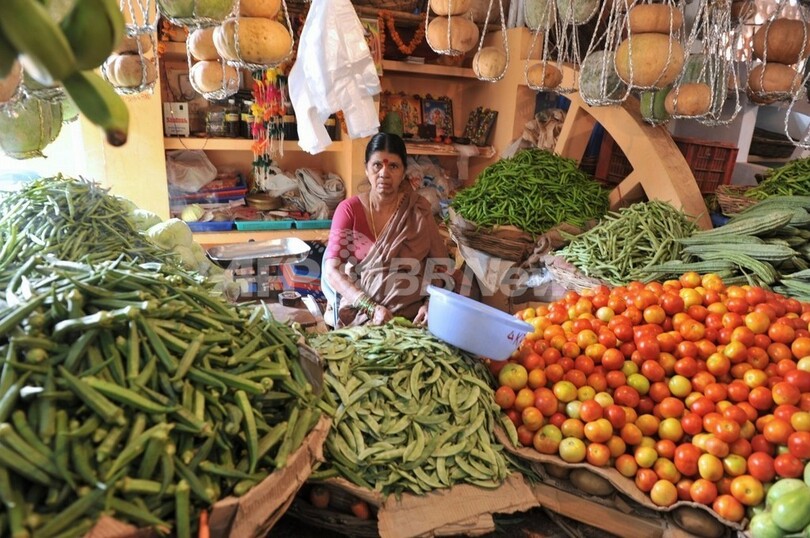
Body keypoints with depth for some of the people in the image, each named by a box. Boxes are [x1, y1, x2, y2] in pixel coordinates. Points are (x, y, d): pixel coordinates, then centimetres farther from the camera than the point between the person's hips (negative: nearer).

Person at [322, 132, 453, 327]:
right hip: (359, 315, -1)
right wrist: (372, 308, -20)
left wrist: (430, 303, -15)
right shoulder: (349, 209, -1)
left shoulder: (419, 210, 2)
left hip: (411, 316, 1)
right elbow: (332, 271, -7)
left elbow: (440, 266, 5)